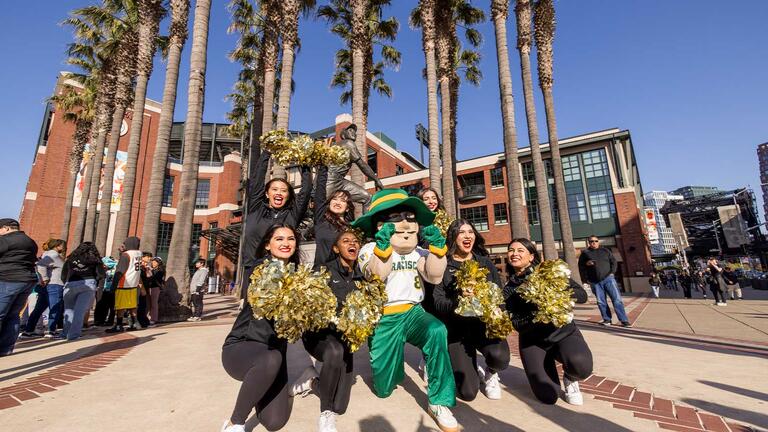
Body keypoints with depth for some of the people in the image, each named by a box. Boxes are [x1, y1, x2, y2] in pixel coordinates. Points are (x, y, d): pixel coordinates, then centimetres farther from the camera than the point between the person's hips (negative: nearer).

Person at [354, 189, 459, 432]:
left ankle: (439, 402, -15)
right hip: (383, 319, -2)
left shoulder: (417, 252, 7)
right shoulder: (370, 250, -5)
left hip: (412, 312, 2)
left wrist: (437, 247, -17)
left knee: (437, 331, -33)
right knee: (384, 388, 2)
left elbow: (434, 276, -5)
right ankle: (393, 356, 37)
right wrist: (383, 245, -36)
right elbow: (377, 276, -22)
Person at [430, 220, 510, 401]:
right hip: (457, 329, -2)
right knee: (467, 392, -10)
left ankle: (489, 373, 10)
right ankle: (472, 371, 29)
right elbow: (438, 303, -9)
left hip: (484, 323, 2)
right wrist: (458, 301, -28)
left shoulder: (485, 262, 9)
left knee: (500, 357, -30)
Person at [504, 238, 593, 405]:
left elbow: (582, 295, -8)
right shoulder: (508, 289, -2)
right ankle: (542, 371, 24)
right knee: (548, 396, -11)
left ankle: (570, 378, 6)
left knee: (581, 366, -32)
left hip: (564, 332, -1)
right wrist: (535, 316, -28)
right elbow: (516, 324, -9)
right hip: (532, 341, 1)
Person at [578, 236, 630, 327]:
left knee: (617, 299, -5)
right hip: (595, 282, 0)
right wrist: (586, 279, -3)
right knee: (601, 302, 4)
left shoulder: (605, 251, 12)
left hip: (608, 278, 0)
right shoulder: (585, 253, 6)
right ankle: (607, 319, 14)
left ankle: (624, 320, 0)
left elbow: (613, 262, 11)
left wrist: (612, 272, -2)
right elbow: (581, 267, 7)